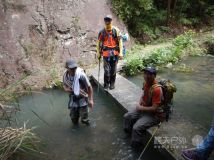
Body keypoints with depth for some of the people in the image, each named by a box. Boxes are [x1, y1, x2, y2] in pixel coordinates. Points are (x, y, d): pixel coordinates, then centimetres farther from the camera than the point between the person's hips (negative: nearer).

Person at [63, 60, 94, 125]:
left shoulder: (81, 75, -25)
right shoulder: (65, 75, -10)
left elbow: (89, 87, -17)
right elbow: (64, 85, 10)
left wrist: (91, 100, -17)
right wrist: (66, 89, -14)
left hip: (82, 98, -3)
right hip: (73, 99, 4)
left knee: (84, 119, -4)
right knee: (74, 120, 11)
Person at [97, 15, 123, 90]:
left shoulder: (116, 30, -2)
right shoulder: (102, 32, 2)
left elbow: (120, 41, -3)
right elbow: (99, 42, 7)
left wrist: (121, 52, -9)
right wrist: (98, 53, 6)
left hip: (115, 53, 0)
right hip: (106, 53, 0)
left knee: (113, 69, 9)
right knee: (106, 70, -1)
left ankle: (112, 83, 25)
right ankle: (106, 83, 17)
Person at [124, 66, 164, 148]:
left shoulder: (156, 89, -31)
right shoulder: (146, 83, -4)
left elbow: (154, 108, -29)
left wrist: (141, 108, -18)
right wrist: (139, 104, -2)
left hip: (154, 114, -9)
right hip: (143, 108, 9)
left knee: (137, 127, -23)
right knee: (127, 116, 7)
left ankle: (136, 146, 3)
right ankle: (129, 133, 31)